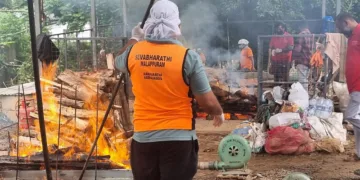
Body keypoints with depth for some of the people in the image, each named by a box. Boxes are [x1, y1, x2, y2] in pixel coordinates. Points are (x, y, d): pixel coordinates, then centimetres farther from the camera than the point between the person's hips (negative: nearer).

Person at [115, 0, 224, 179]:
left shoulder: (134, 52, -3)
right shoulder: (188, 57, -14)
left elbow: (119, 62, 23)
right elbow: (207, 102, -10)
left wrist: (134, 39, 38)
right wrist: (219, 113, 12)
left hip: (143, 137, 4)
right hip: (179, 138, -3)